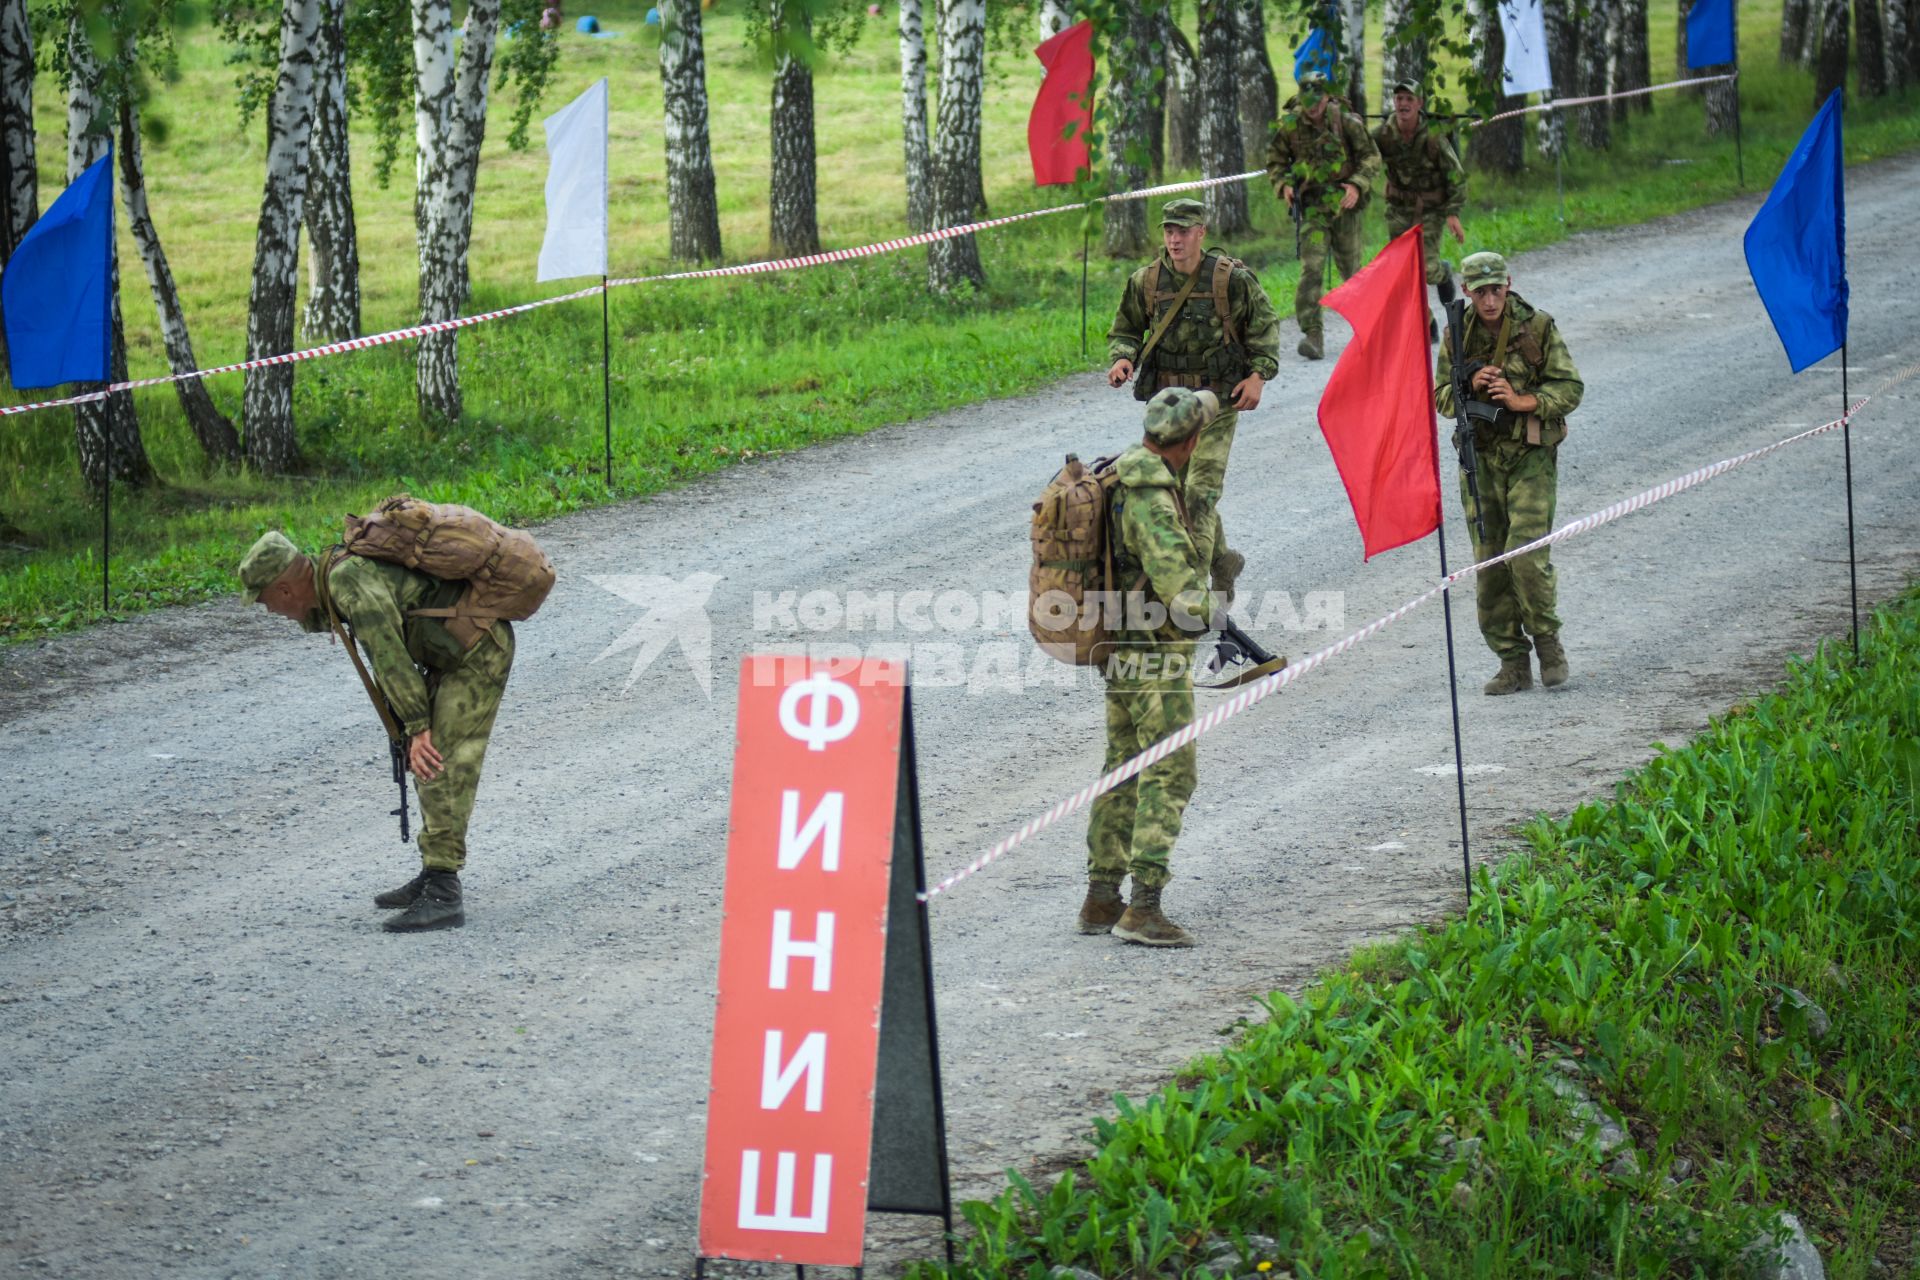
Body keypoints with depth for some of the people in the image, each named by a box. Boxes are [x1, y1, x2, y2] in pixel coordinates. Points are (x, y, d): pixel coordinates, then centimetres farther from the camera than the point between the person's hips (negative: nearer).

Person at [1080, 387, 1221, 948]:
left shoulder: (1119, 473, 6)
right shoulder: (1150, 500, -24)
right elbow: (1178, 585, -30)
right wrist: (1205, 611, -12)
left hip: (1118, 651, 10)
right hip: (1157, 656, -10)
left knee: (1125, 772, 16)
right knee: (1168, 777, -7)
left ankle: (1101, 898, 21)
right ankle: (1143, 908, -12)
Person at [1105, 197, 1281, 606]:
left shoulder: (1231, 278, -10)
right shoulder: (1146, 281, -2)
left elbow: (1264, 323, 2)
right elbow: (1126, 329, 12)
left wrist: (1259, 374, -8)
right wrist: (1122, 359, -10)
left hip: (1217, 401, -4)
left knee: (1200, 490, -14)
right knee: (1174, 489, 11)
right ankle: (1223, 562, 32)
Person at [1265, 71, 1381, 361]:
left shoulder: (1347, 122, -8)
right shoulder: (1290, 125, -4)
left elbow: (1371, 157, -2)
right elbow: (1275, 158, 10)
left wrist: (1357, 185, -18)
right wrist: (1283, 185, -9)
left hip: (1344, 205, 0)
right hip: (1312, 206, 0)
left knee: (1351, 268, 11)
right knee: (1311, 267, -16)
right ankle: (1312, 334, -20)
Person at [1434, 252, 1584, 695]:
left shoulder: (1538, 328, -5)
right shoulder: (1457, 335, 5)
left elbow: (1570, 388, -3)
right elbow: (1442, 396, 9)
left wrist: (1523, 401, -18)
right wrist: (1471, 387, -12)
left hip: (1531, 457, -3)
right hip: (1480, 458, 3)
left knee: (1527, 555, -14)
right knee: (1489, 563, 2)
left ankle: (1547, 639, 8)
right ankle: (1514, 663, 10)